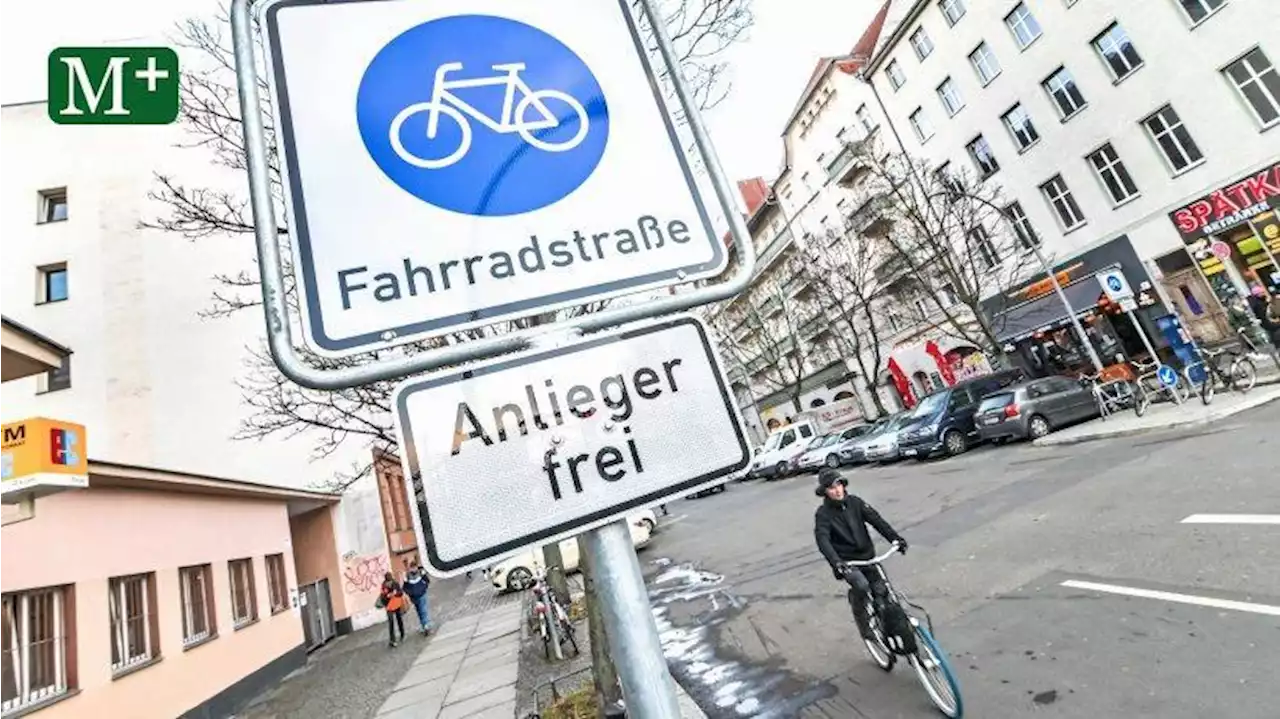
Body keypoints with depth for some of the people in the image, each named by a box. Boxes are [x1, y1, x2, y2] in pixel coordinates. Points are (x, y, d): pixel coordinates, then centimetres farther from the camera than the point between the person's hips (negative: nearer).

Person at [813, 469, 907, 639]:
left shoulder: (854, 502, -3)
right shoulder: (823, 513, -15)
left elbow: (876, 519, -10)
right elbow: (822, 540, -27)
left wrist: (895, 538, -23)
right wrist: (836, 563, -41)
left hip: (867, 556, 4)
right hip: (847, 562, -4)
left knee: (881, 591, 0)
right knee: (861, 586, -22)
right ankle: (865, 629, 4)